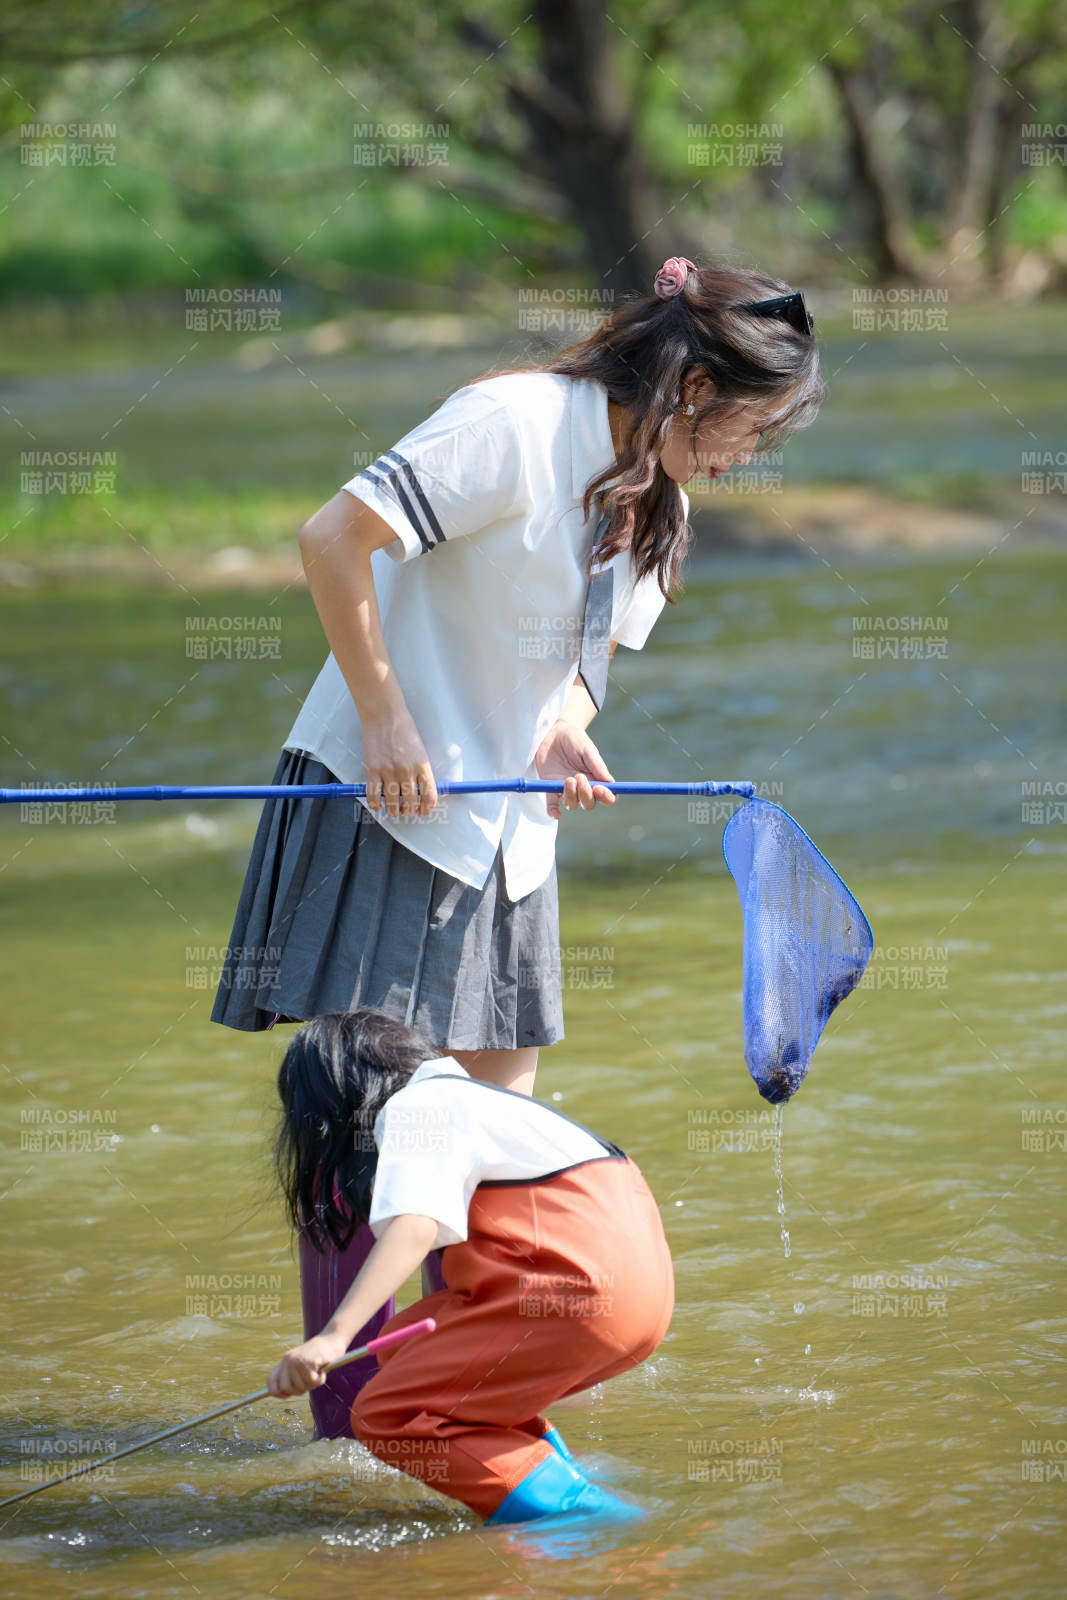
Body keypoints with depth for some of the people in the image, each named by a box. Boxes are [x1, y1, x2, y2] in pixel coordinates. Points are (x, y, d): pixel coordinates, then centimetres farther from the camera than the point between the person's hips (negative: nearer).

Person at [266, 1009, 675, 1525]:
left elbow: (414, 1226, -22)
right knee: (407, 1348, 19)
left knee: (387, 1418, -8)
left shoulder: (411, 1108, -2)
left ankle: (563, 1508, -18)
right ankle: (569, 1490, 12)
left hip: (582, 1287, -10)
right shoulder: (463, 1093, 28)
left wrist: (334, 1335, -32)